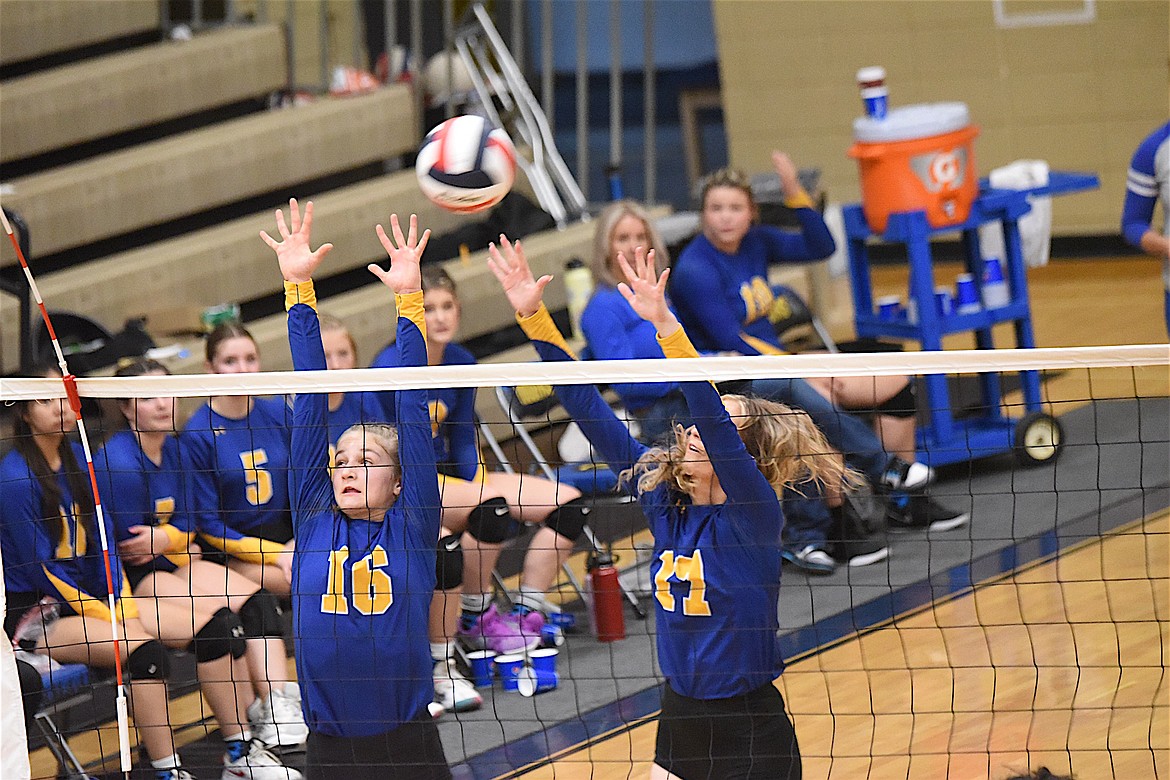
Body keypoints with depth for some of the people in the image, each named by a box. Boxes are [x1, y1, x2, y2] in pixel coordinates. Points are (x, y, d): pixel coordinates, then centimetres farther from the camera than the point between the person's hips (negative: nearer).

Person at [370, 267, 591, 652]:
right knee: (492, 506, -35)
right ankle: (475, 618, -15)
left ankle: (527, 616, 1)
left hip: (449, 475, 8)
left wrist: (481, 487, -9)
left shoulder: (461, 363, 3)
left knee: (569, 504, -3)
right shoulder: (390, 368, -18)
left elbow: (463, 446, 9)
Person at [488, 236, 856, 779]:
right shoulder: (662, 501, 2)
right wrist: (532, 316, -5)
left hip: (752, 735, -6)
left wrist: (665, 325, -40)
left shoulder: (754, 514, -13)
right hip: (679, 723, 6)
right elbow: (590, 412, 1)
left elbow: (712, 415, -29)